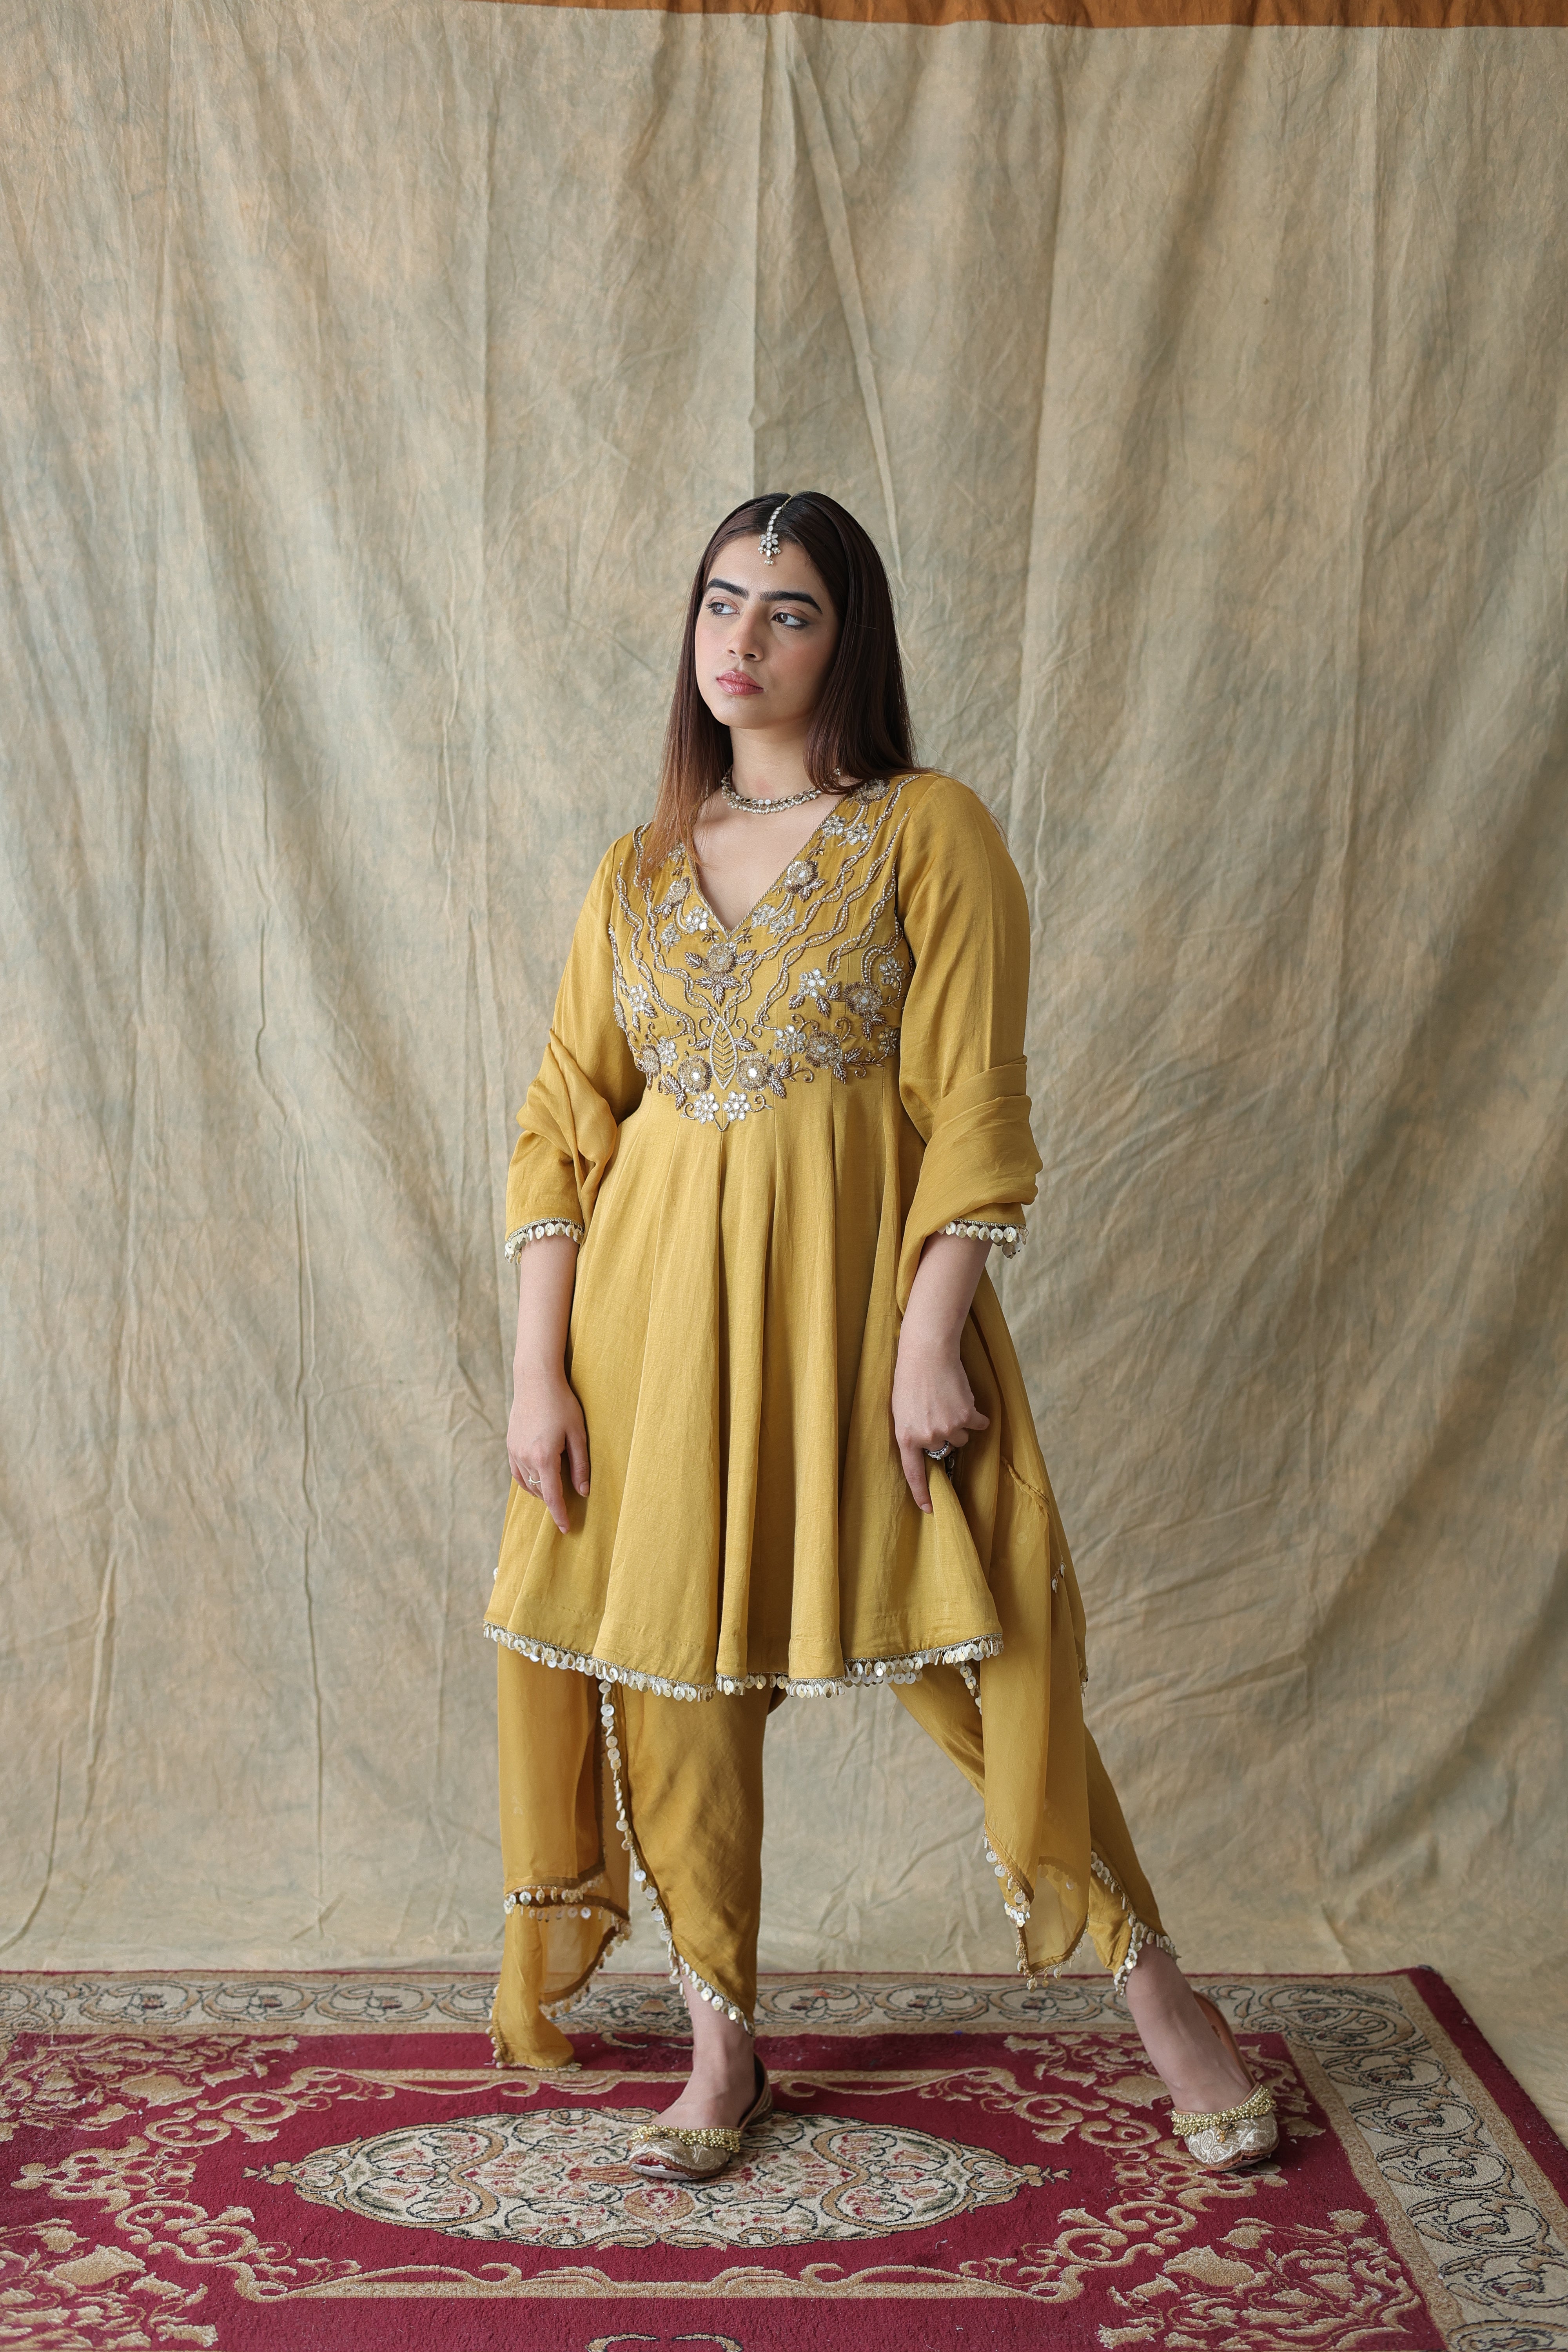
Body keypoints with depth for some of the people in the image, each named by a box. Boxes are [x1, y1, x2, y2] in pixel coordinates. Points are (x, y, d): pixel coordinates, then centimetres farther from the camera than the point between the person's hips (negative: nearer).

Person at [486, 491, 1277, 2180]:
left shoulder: (930, 832, -1)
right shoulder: (639, 871, 11)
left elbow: (973, 1106, -7)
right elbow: (562, 1126, 8)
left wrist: (931, 1340, -14)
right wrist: (538, 1369, 0)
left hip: (855, 1289, -4)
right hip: (659, 1305, 4)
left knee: (978, 1652, -4)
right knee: (669, 1674, 7)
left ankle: (1155, 1988, 16)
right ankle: (722, 2046, 22)